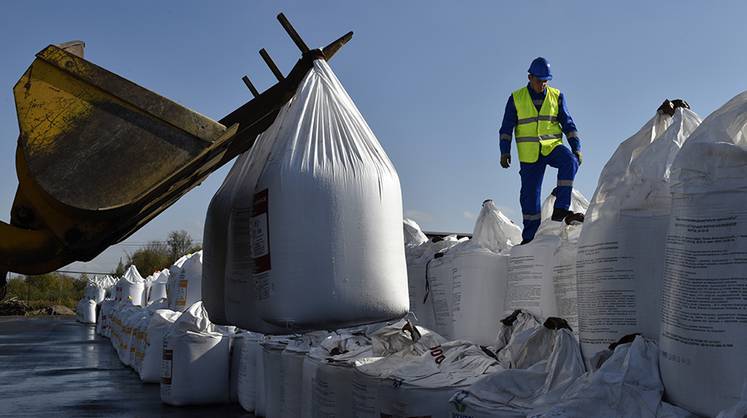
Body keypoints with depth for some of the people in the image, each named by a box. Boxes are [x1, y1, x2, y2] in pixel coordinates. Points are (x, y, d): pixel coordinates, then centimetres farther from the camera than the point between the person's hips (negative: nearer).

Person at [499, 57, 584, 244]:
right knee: (530, 195, 0)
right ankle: (529, 236, 13)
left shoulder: (557, 96, 5)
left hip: (553, 146, 1)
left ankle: (561, 209, -28)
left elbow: (568, 123, 8)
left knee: (570, 162, -31)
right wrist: (505, 151, -5)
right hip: (529, 154, 0)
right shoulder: (516, 98, 2)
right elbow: (507, 127, 4)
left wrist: (576, 147, -1)